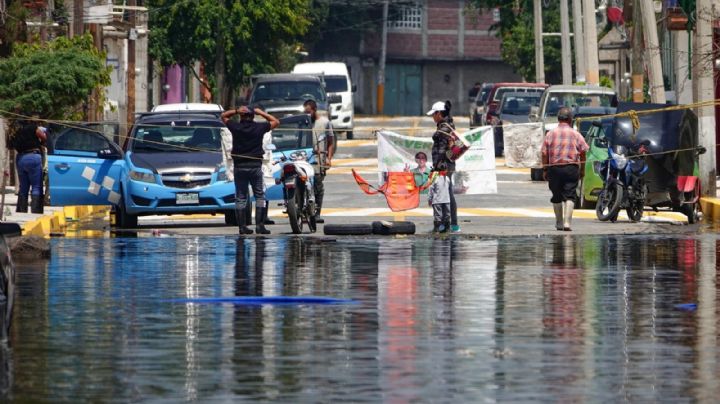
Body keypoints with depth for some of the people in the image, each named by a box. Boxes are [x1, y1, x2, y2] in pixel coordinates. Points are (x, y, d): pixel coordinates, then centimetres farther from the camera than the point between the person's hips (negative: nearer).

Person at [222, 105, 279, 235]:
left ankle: (242, 226, 1)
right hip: (255, 166, -1)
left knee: (240, 198, 5)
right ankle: (259, 225, -4)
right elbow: (276, 122, 13)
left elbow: (224, 116, 16)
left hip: (239, 167, 1)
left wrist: (236, 111, 1)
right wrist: (261, 113, 10)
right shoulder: (259, 127, -3)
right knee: (260, 196, 5)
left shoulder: (235, 127, -2)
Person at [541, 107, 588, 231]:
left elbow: (544, 154, 2)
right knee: (569, 196, -4)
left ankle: (559, 223, 19)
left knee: (557, 197, 12)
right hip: (571, 168, -1)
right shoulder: (576, 135, 3)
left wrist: (544, 170, 9)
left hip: (554, 168, 1)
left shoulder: (550, 134, 4)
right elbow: (583, 152, 2)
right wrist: (582, 170, 11)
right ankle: (567, 222, -17)